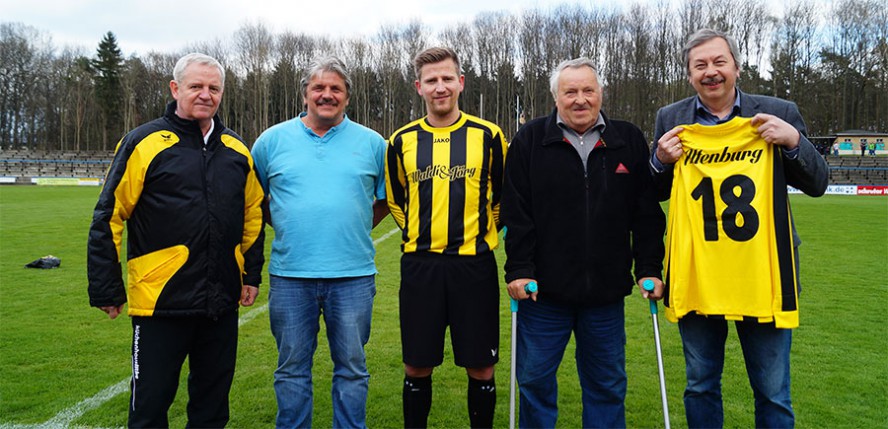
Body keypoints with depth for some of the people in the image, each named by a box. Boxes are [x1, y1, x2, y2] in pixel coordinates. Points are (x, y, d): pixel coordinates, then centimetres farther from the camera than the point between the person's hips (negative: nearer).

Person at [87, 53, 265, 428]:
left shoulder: (237, 149, 9)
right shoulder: (144, 143, -6)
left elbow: (253, 214, 17)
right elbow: (108, 217, -5)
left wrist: (252, 274, 14)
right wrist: (105, 289, -5)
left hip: (222, 302, 4)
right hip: (160, 299, -4)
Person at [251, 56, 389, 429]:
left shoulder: (371, 143, 4)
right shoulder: (273, 140, 5)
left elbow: (387, 198, 14)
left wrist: (356, 229, 6)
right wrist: (283, 227, 8)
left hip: (353, 275, 0)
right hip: (290, 274, 1)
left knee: (352, 367, 10)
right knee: (292, 368, 12)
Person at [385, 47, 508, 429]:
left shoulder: (488, 136, 2)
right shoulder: (402, 141, 6)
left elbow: (504, 195, 13)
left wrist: (484, 235, 9)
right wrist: (417, 234, 12)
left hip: (474, 264, -1)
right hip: (419, 265, 1)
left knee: (480, 368, 7)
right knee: (417, 368, 9)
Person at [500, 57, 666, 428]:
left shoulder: (629, 141, 6)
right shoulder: (529, 141, 0)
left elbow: (647, 213, 6)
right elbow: (516, 213, -4)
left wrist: (650, 269, 1)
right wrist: (519, 270, -10)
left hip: (606, 291, 2)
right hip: (543, 288, -1)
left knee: (607, 383, 13)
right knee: (535, 379, 8)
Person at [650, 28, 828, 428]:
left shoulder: (778, 114, -1)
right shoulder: (671, 120, 4)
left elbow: (817, 184, 2)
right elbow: (653, 194, 11)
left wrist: (793, 141, -15)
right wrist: (661, 160, -9)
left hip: (763, 277, -1)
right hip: (695, 278, 1)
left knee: (773, 394, 12)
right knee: (700, 387, 16)